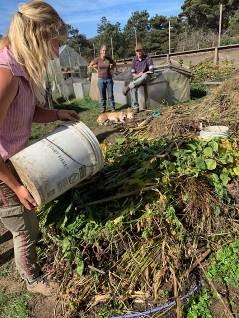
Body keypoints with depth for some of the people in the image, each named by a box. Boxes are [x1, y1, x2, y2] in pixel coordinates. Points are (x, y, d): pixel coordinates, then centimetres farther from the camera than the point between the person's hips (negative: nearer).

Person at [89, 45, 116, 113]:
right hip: (101, 79, 0)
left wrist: (109, 69, 6)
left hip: (109, 79, 1)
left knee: (110, 95, 1)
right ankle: (103, 108, 16)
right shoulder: (97, 59, -6)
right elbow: (90, 65, 9)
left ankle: (113, 108, 11)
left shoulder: (109, 59, -3)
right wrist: (97, 70, 5)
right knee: (102, 95, 6)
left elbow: (114, 64, 17)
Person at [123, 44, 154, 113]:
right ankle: (135, 107, -27)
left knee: (144, 75, -41)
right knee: (133, 88, -29)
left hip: (146, 77, -3)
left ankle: (129, 86, -36)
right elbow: (132, 73, 6)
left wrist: (141, 74, -18)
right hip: (137, 79, 3)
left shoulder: (148, 58, -4)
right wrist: (137, 75, -14)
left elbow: (151, 70, -13)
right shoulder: (134, 60, 6)